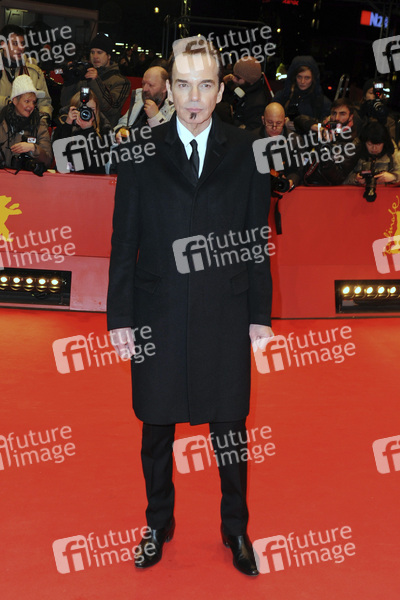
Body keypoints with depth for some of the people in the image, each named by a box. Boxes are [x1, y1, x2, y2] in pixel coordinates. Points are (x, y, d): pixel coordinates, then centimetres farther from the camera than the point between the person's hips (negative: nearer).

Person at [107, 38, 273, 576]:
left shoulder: (246, 151, 3)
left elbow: (257, 239, 4)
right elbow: (125, 240, 2)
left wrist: (260, 314, 1)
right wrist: (119, 316, -1)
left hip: (226, 316, 0)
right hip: (158, 314, 0)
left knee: (231, 429, 11)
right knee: (157, 430, 13)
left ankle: (235, 528, 32)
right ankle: (159, 525, 35)